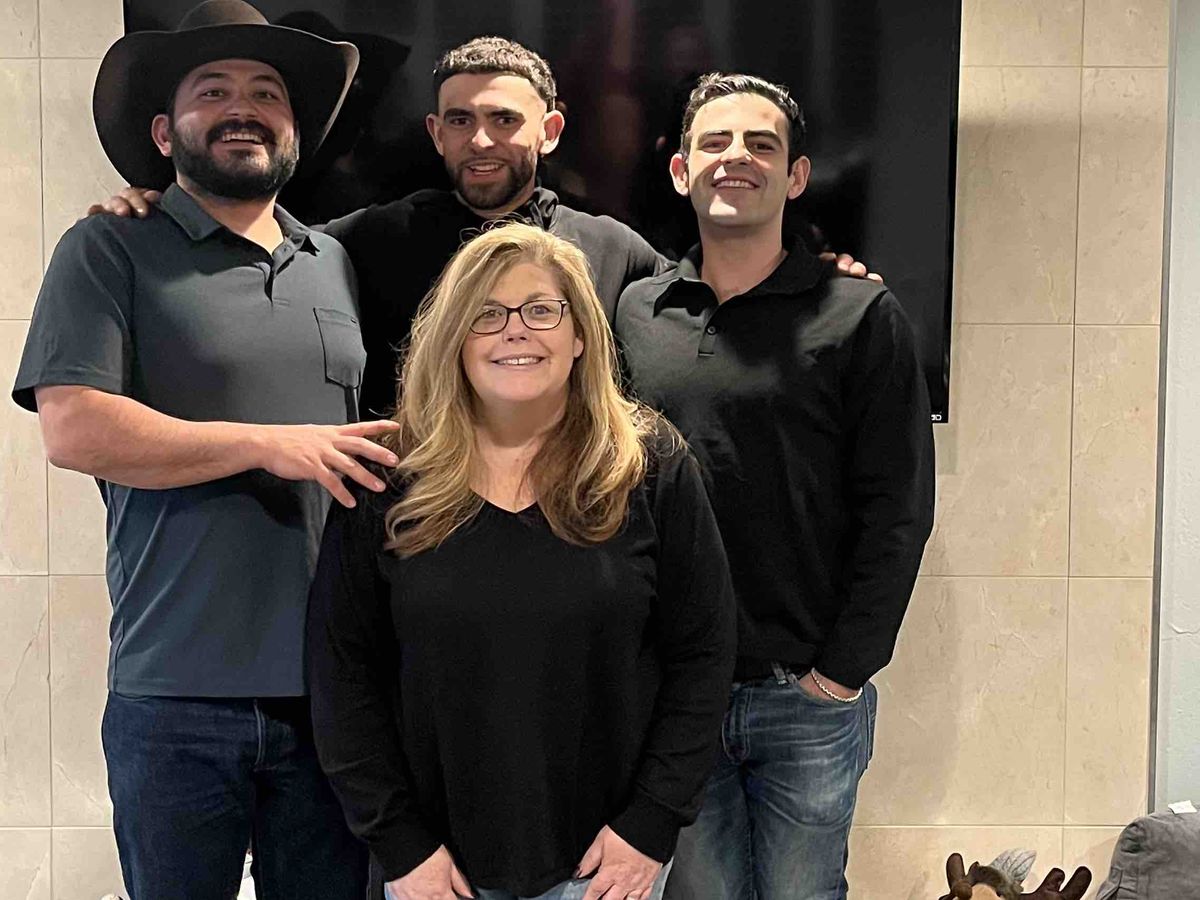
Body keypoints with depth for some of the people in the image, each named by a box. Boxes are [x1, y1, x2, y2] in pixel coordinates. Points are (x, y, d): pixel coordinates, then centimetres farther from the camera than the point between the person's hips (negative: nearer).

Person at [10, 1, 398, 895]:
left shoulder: (338, 264, 14)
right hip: (179, 696, -4)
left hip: (335, 689, 4)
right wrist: (269, 443, -16)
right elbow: (72, 427, -13)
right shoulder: (111, 251, 0)